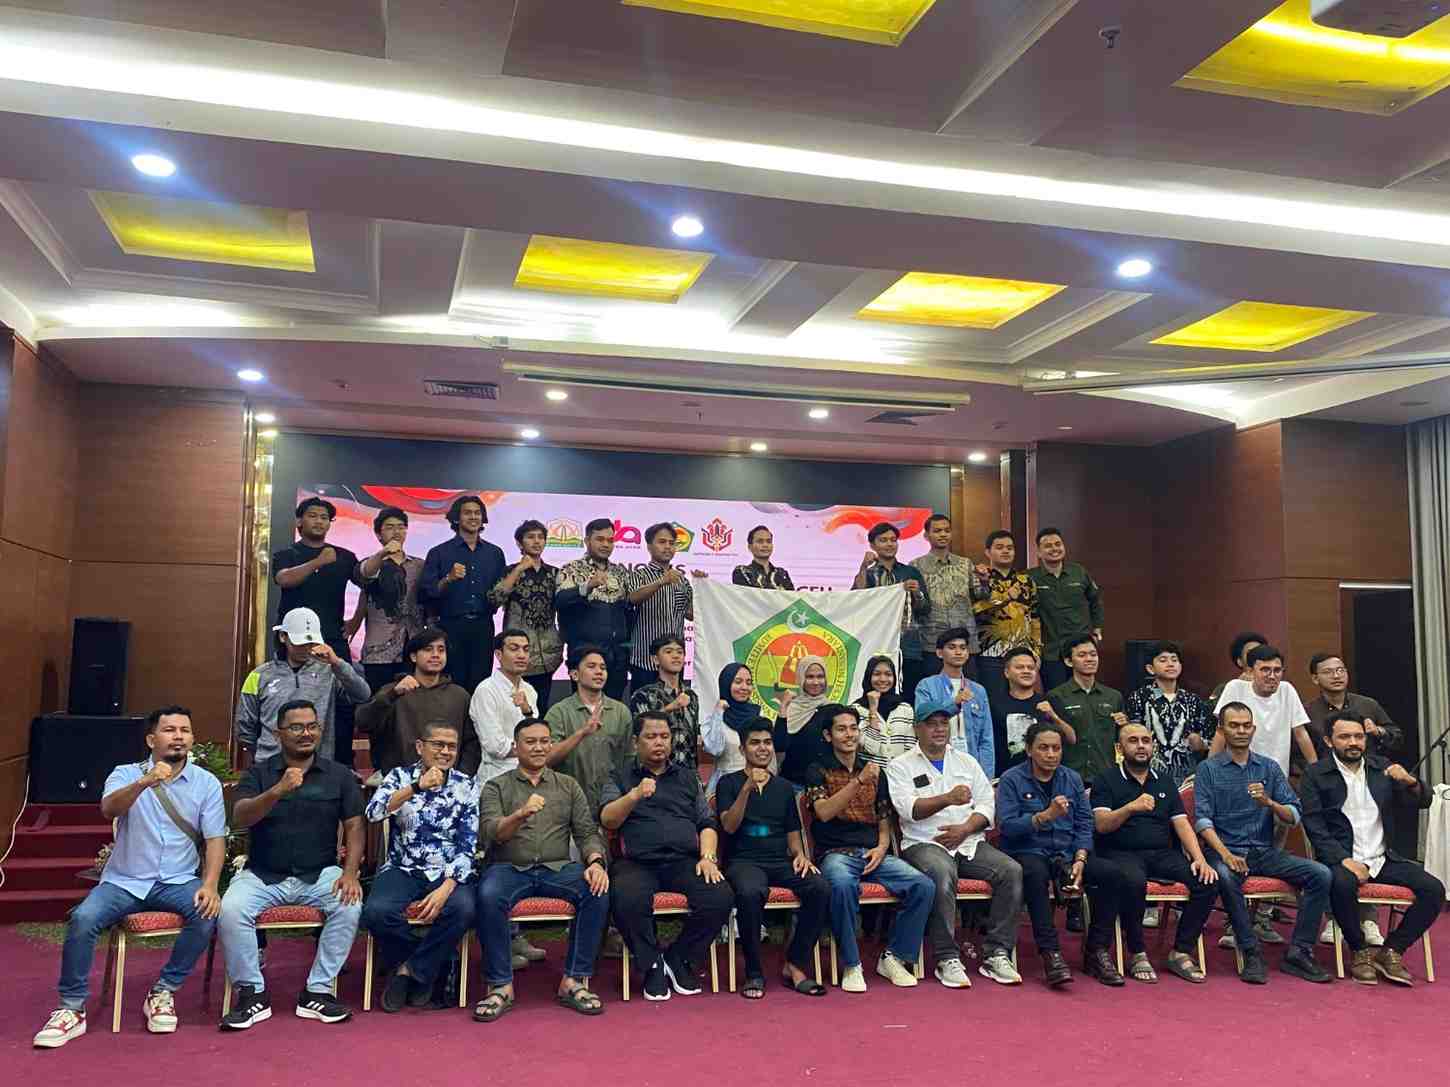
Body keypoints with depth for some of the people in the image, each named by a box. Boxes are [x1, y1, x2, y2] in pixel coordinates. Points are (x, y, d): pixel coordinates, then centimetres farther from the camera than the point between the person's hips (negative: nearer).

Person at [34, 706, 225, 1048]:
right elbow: (108, 809, -21)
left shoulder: (207, 783, 2)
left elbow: (215, 838, -2)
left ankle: (163, 992, -8)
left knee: (207, 914, -28)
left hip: (178, 881, 0)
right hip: (124, 880, 0)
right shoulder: (126, 774, 1)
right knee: (82, 918, -26)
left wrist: (210, 884, -18)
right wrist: (143, 782, -40)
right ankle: (71, 1008, -8)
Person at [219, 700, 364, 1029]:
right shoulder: (258, 774, 3)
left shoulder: (339, 775, 6)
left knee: (351, 906, -26)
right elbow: (239, 819, -14)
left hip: (319, 874, 0)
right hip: (262, 874, 0)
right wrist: (277, 791, -31)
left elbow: (354, 827, 2)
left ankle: (317, 992, -11)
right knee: (230, 911, -27)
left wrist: (350, 872, -14)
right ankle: (252, 994, -7)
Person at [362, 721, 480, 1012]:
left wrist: (445, 889, -18)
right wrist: (417, 786, -26)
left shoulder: (467, 785, 2)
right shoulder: (400, 776, 4)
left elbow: (468, 845, -4)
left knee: (463, 908, -32)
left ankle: (411, 969, -6)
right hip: (402, 869, 0)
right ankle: (429, 964, -1)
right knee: (376, 911, -30)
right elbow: (373, 812, -15)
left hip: (449, 873, 0)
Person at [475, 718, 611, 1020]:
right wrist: (520, 815, -28)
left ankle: (574, 981, -17)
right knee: (488, 896, -35)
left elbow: (587, 832, 10)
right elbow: (489, 834, -7)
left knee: (598, 890, -27)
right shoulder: (496, 787, 9)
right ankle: (501, 986, -19)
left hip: (557, 868, 2)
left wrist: (595, 861, -12)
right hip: (509, 867, -2)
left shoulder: (568, 786, 17)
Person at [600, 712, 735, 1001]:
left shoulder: (688, 778, 23)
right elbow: (607, 820, -1)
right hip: (637, 862, -3)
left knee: (721, 898, -24)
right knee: (628, 901, -35)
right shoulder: (620, 778, 14)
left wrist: (708, 857, -2)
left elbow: (707, 823, 16)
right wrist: (635, 796, -18)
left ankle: (677, 958, -1)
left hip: (684, 861, 3)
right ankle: (652, 965, -8)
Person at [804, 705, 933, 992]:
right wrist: (859, 781, -19)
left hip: (873, 853, 4)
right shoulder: (818, 771, 6)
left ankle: (893, 958, -5)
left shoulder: (875, 771, 20)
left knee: (924, 886, -21)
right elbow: (824, 812, -11)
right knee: (843, 885, -39)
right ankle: (851, 966, -21)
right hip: (835, 853, -4)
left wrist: (882, 846, 0)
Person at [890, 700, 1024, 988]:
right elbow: (908, 808, -11)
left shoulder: (966, 761, 19)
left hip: (970, 842, 4)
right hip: (924, 844, -4)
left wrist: (965, 829, -8)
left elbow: (987, 804, 11)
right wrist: (948, 799, -25)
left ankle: (996, 954, -15)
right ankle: (947, 959, -26)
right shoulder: (900, 766, 6)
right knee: (942, 874, -36)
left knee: (1012, 871, -21)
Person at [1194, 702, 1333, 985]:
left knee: (1320, 874, -17)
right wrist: (1225, 854, -23)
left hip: (1266, 852, 4)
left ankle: (1299, 953, -11)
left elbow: (1294, 816, 6)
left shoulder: (1270, 767, 13)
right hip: (1227, 850, -4)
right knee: (1225, 877, -36)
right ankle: (1251, 954, -23)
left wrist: (1269, 803, -15)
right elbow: (1202, 819, -7)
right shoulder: (1209, 769, 3)